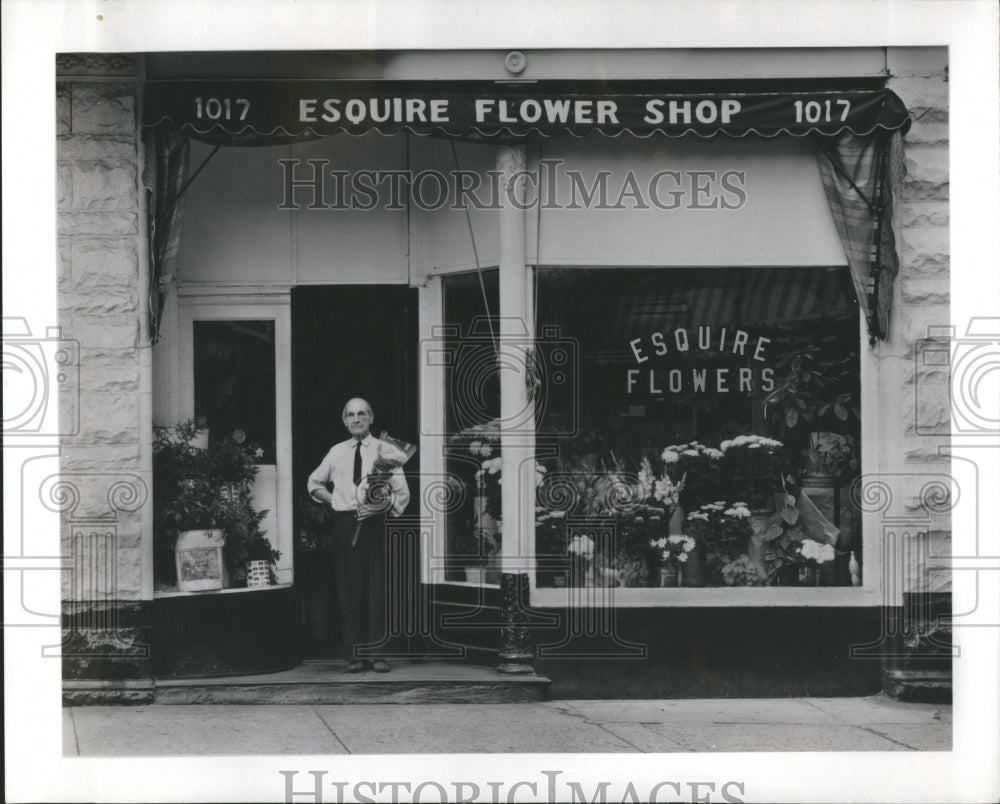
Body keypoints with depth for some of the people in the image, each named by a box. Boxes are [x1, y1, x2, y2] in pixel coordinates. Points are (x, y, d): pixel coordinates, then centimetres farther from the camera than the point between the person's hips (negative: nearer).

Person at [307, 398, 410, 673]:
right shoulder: (336, 452, 12)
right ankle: (354, 655, 5)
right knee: (349, 589, 1)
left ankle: (376, 653, -1)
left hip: (374, 523, -2)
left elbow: (402, 493, 2)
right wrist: (332, 500, 8)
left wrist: (383, 505, -16)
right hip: (344, 523, 2)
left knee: (377, 588, -4)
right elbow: (314, 483, 26)